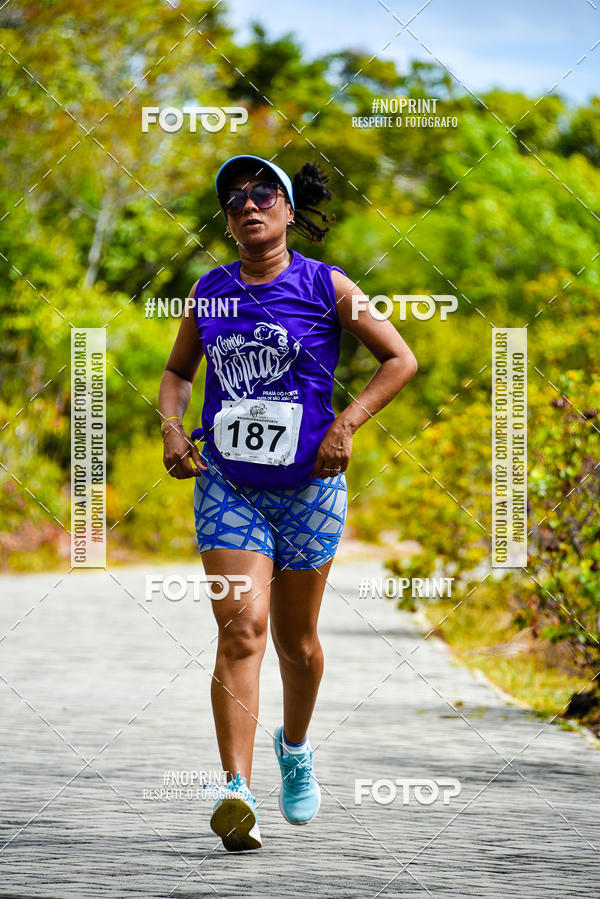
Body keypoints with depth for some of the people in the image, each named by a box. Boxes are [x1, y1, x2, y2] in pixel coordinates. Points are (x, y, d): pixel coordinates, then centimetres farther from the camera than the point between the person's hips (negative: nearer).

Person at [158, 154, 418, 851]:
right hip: (226, 485, 1)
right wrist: (171, 427, 1)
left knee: (296, 641, 12)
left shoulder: (326, 288, -2)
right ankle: (235, 792, -24)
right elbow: (178, 371, 20)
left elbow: (400, 359, 0)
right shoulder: (210, 291, 7)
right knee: (242, 629, -16)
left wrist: (347, 423, -11)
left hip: (308, 487, 0)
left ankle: (294, 747, 42)